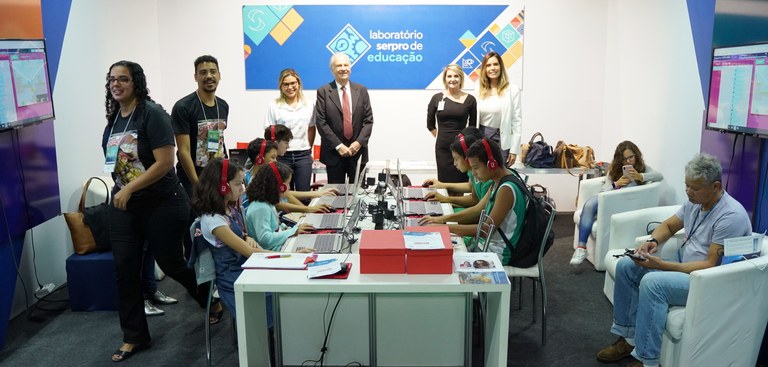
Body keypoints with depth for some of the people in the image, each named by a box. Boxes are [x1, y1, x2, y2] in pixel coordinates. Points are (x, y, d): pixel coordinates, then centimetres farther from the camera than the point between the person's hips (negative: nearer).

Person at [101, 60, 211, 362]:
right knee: (125, 269, 5)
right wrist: (120, 190, 13)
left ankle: (211, 299, 36)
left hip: (162, 203, -6)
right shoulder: (112, 117, 5)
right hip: (123, 204, 6)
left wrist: (129, 189, -22)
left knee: (169, 262, 6)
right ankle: (134, 337, 19)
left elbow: (165, 162, -22)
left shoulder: (152, 113, -16)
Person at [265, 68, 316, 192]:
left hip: (303, 155, 1)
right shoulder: (274, 106, 0)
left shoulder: (309, 105, 7)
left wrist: (308, 150, 12)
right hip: (282, 156, -1)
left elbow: (311, 129, 12)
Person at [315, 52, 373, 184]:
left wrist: (359, 142, -9)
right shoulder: (323, 92, 0)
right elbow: (321, 122, -6)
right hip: (334, 152, -2)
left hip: (358, 151, 2)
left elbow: (368, 120, 4)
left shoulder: (361, 90, 7)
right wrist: (338, 145, -12)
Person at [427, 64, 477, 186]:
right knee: (445, 182, 2)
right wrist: (442, 137, 10)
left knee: (460, 183, -1)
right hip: (443, 149, 1)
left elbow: (472, 126, 9)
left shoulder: (469, 100, 0)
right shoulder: (437, 98, 2)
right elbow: (430, 125, 12)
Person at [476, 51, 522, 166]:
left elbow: (517, 121, -5)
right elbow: (474, 119, 9)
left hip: (502, 140, -3)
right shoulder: (479, 90, 7)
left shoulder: (512, 90, -4)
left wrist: (514, 150, -8)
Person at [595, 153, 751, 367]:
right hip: (683, 264, 9)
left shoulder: (731, 216, -23)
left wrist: (661, 265, -28)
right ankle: (629, 338, 1)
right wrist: (652, 241, -5)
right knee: (625, 266, -1)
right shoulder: (694, 202, 3)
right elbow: (669, 226, 18)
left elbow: (712, 265, -25)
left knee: (652, 282, -32)